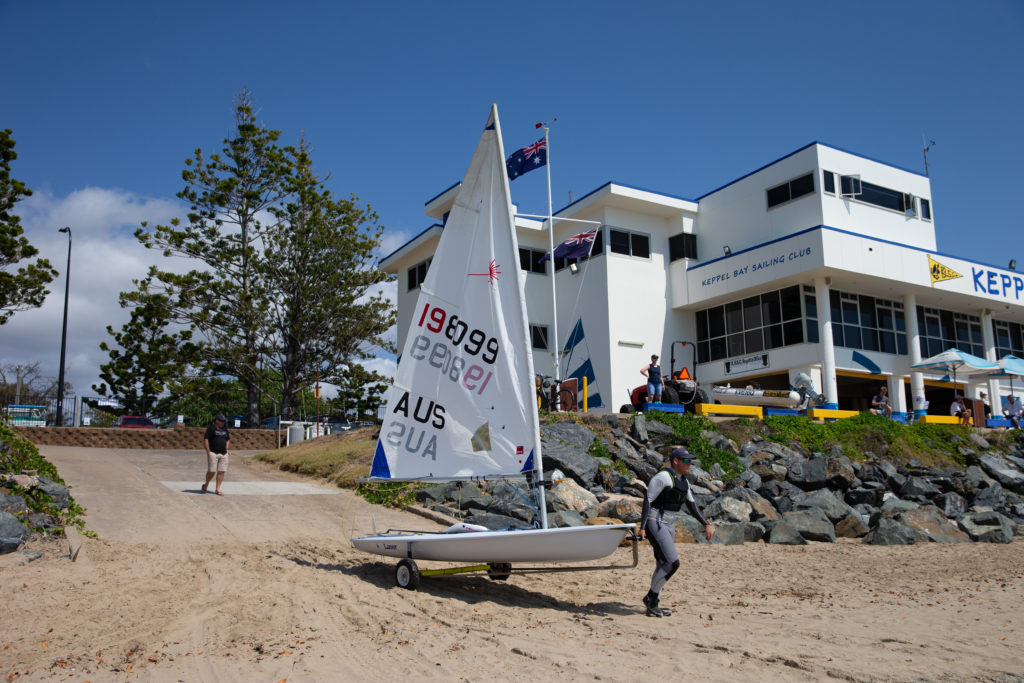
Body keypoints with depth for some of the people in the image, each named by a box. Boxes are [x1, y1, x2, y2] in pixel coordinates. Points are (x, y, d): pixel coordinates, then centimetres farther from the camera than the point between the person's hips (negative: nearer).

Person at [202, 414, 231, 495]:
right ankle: (206, 485, 16)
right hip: (213, 453, -6)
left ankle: (218, 489, 4)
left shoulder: (225, 429, 16)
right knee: (211, 471, -9)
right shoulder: (211, 428, -4)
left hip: (223, 454, 6)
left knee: (221, 472, -1)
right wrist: (208, 452, -13)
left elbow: (228, 440, 28)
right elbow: (205, 439, -8)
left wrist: (227, 449, 14)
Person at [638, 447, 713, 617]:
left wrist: (706, 524, 15)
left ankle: (652, 606, 16)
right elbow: (647, 500, -17)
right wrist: (642, 527, -23)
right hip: (655, 522, -9)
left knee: (663, 566, 9)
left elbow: (691, 505, 21)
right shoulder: (663, 477, -15)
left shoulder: (683, 481, 12)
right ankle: (650, 597, -3)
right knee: (672, 562, -17)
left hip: (668, 525, 9)